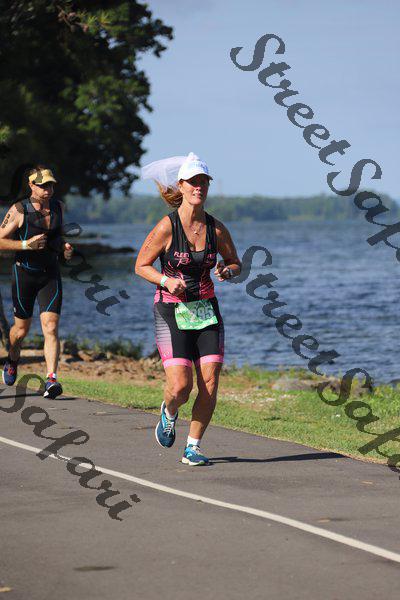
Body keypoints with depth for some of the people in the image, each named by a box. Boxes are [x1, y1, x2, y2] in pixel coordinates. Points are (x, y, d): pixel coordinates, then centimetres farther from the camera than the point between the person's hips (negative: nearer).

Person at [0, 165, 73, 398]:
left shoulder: (57, 206, 4)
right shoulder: (19, 210, -11)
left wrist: (64, 247, 2)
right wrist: (26, 245, -23)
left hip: (51, 275, 2)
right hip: (25, 273, -2)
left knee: (51, 327, -14)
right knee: (22, 329, 13)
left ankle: (51, 378, -20)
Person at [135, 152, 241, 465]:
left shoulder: (216, 228, -1)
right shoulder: (166, 227, -11)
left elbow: (236, 263, 14)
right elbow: (141, 266, -3)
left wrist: (227, 271, -10)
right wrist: (166, 281, -20)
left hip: (206, 310, 4)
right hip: (172, 311, -4)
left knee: (210, 384, -6)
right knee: (181, 385, -14)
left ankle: (192, 448, 9)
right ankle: (169, 412, 23)